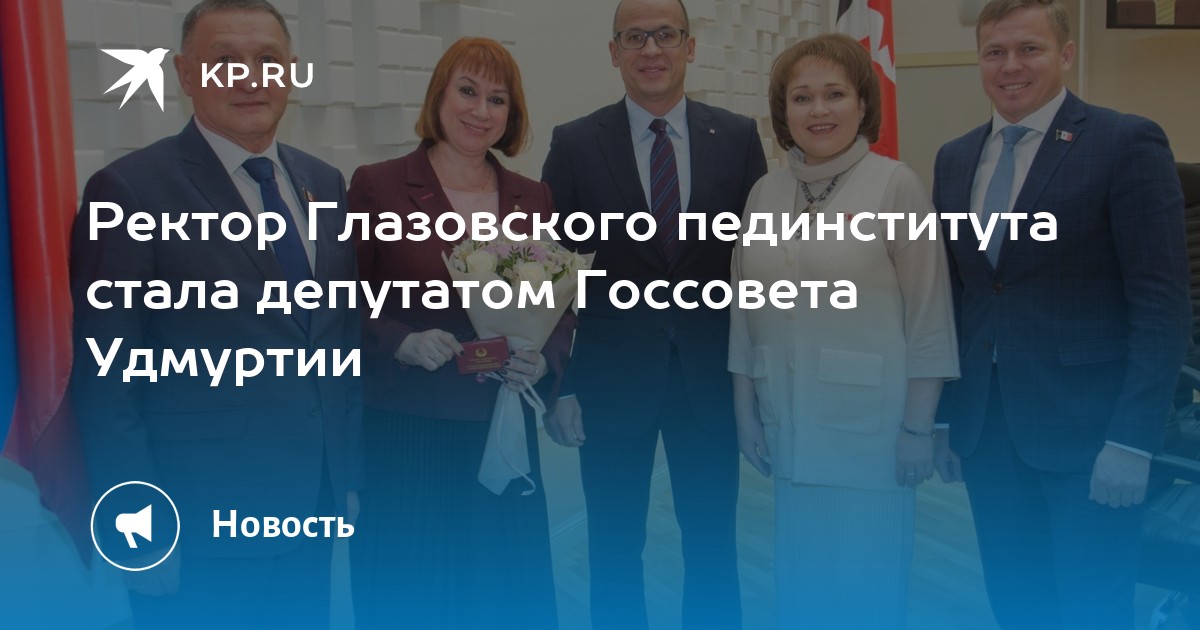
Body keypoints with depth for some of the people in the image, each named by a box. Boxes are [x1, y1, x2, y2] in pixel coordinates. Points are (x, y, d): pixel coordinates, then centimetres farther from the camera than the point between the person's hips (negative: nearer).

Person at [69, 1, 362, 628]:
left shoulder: (324, 183, 8)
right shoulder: (130, 190, -10)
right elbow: (105, 382, -11)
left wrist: (349, 474, 11)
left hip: (313, 514, 6)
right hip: (200, 532, -5)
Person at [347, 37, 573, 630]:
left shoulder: (533, 198, 7)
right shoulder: (376, 185, -3)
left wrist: (545, 357, -8)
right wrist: (402, 341, -19)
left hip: (504, 433, 3)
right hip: (405, 429, -3)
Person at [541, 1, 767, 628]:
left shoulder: (738, 137, 2)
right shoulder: (574, 144, -2)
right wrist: (555, 385, -5)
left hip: (711, 373, 1)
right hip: (611, 375, -1)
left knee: (712, 542, 13)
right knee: (613, 547, 12)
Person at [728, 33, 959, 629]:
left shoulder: (896, 185, -8)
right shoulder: (764, 193, 5)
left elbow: (928, 315, -7)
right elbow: (745, 312, 10)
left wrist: (919, 426, -8)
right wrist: (745, 411, 9)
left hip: (868, 427, -4)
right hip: (788, 428, 4)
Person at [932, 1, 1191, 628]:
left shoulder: (1128, 143, -7)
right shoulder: (954, 159, 11)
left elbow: (1161, 304, -10)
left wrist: (1133, 437, -16)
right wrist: (945, 418, 9)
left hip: (1084, 429, -5)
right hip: (985, 430, 5)